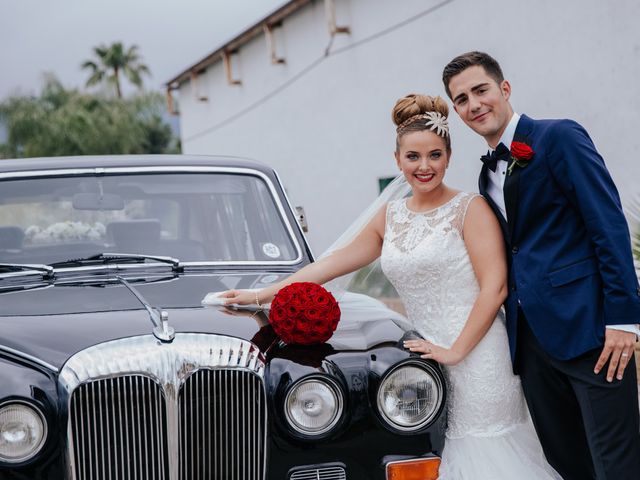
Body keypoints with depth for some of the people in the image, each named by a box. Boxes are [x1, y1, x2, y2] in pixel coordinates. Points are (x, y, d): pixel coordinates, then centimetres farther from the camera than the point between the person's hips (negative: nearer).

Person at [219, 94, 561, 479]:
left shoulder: (470, 209, -4)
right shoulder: (390, 217, 12)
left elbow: (494, 288, -11)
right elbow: (333, 264, 15)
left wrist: (455, 352, -15)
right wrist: (261, 296, 13)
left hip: (477, 355, -5)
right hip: (432, 358, 5)